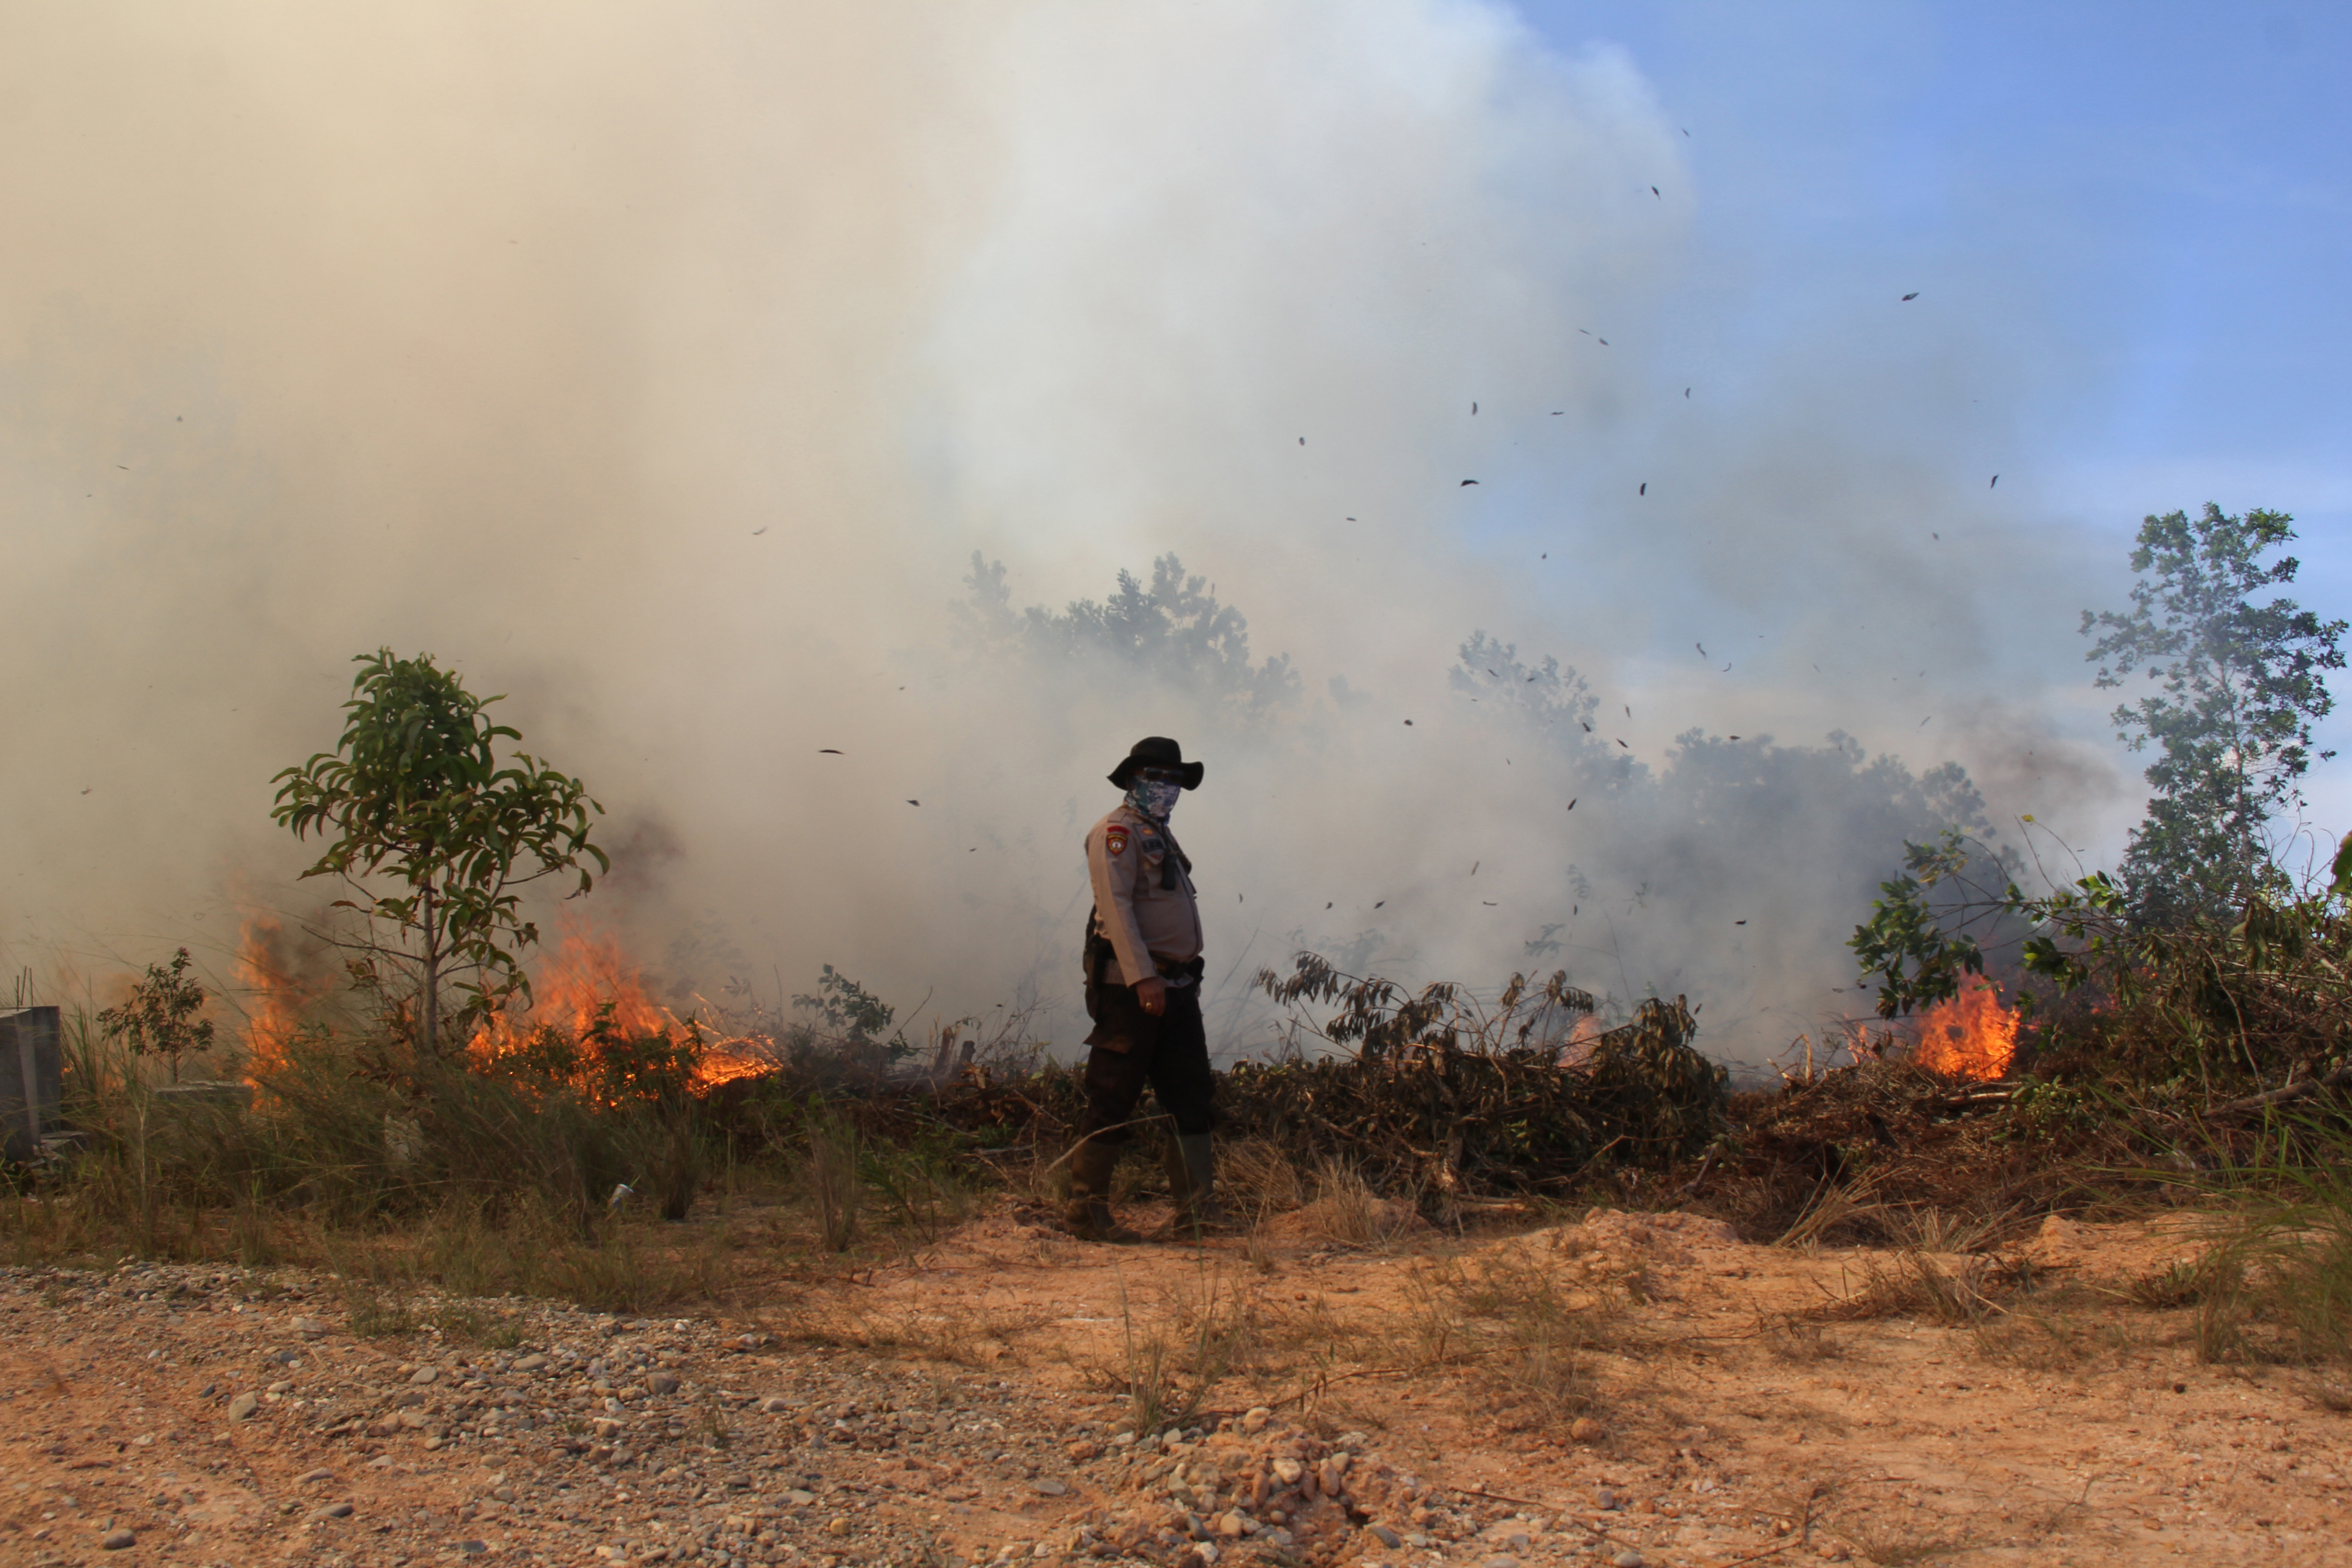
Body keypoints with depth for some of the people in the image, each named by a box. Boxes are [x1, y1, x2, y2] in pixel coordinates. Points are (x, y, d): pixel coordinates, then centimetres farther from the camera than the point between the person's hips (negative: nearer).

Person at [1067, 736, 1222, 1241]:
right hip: (1131, 987, -9)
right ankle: (1086, 1211, 1)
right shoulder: (1117, 831, -6)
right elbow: (1115, 905, -17)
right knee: (1113, 1101, -5)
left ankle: (1197, 1210, 7)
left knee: (1194, 1098, 5)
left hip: (1176, 986, 9)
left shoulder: (1162, 837, 23)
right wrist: (1143, 977, -25)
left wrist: (1185, 982, 17)